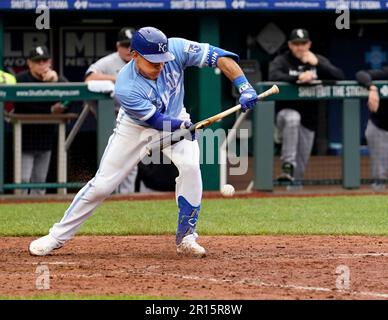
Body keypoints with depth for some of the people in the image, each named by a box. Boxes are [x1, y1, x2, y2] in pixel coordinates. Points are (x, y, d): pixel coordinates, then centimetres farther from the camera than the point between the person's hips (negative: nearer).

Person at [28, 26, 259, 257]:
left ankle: (186, 238, -10)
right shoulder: (126, 88, -35)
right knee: (102, 185, -2)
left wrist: (244, 87, -38)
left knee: (190, 166, -24)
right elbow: (158, 121, -29)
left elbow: (218, 56, -28)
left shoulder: (175, 49, -29)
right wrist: (185, 125, -46)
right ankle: (58, 236, 13)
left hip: (176, 119, 2)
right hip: (135, 127, -2)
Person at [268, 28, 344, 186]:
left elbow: (339, 76, -7)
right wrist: (298, 78, -41)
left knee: (301, 165, 1)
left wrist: (317, 64, -20)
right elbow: (273, 76, -26)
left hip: (309, 119, 4)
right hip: (286, 112, -4)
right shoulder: (282, 61, -4)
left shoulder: (319, 60, 6)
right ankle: (287, 165, -37)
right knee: (292, 118, -39)